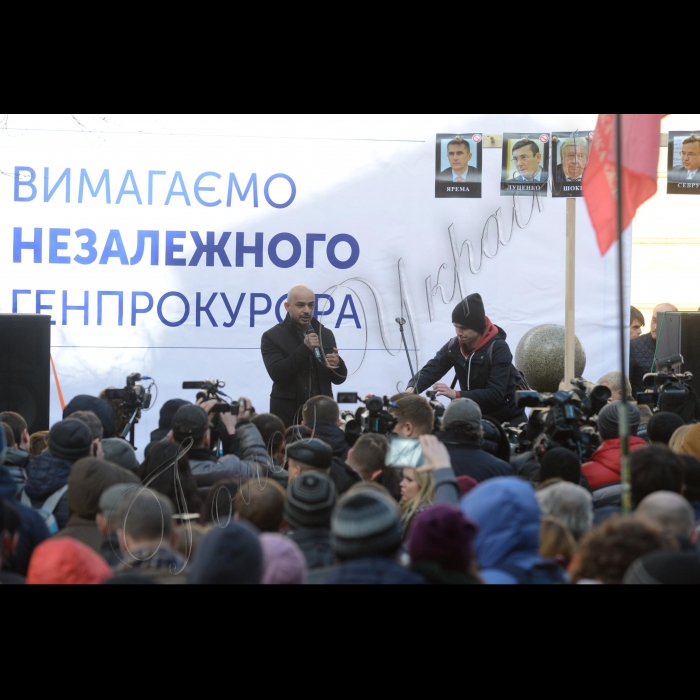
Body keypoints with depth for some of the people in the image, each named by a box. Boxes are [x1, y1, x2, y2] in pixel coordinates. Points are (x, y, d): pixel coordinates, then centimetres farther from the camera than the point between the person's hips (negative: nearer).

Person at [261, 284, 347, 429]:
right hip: (288, 415, -4)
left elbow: (338, 378, 12)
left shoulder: (325, 334, 11)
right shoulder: (273, 336, -2)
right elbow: (277, 374, -15)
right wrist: (304, 349, -21)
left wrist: (337, 364, -12)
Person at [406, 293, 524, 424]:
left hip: (507, 420, -5)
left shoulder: (498, 349, -20)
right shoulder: (454, 346, -4)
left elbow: (495, 394, -28)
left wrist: (456, 395, -37)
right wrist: (412, 389, -33)